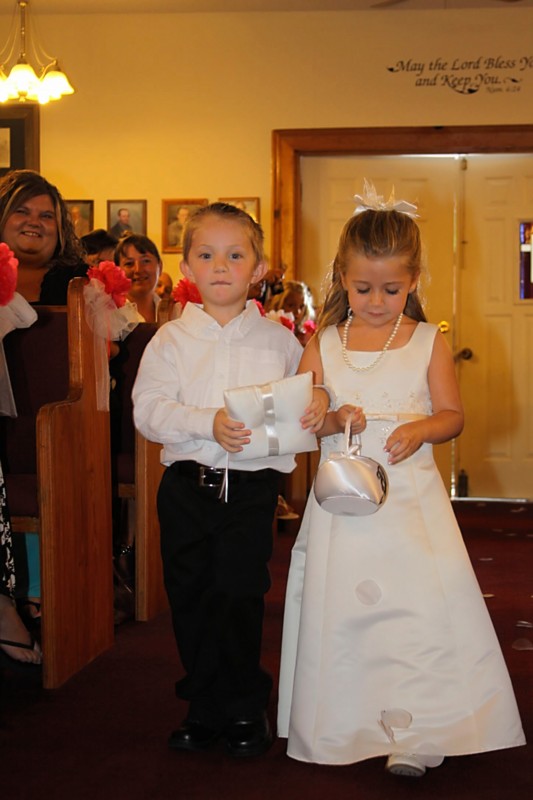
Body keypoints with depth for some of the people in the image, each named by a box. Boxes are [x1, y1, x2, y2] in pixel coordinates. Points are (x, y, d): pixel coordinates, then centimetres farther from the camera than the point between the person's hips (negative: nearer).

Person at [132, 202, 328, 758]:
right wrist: (208, 424, -21)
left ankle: (244, 711, 20)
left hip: (252, 487, -1)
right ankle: (204, 708, 27)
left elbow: (303, 400, 10)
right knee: (190, 600, 9)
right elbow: (148, 410, -8)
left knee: (240, 598, 0)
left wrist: (318, 403, -13)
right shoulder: (171, 339, 2)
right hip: (186, 486, 1)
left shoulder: (279, 339, 4)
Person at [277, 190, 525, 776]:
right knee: (342, 606, 2)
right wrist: (333, 420, -14)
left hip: (411, 493, -1)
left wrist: (421, 428, -15)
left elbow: (453, 414, 5)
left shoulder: (428, 342, 4)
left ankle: (416, 731, -3)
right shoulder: (323, 344, 5)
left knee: (422, 603, -12)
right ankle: (346, 727, 18)